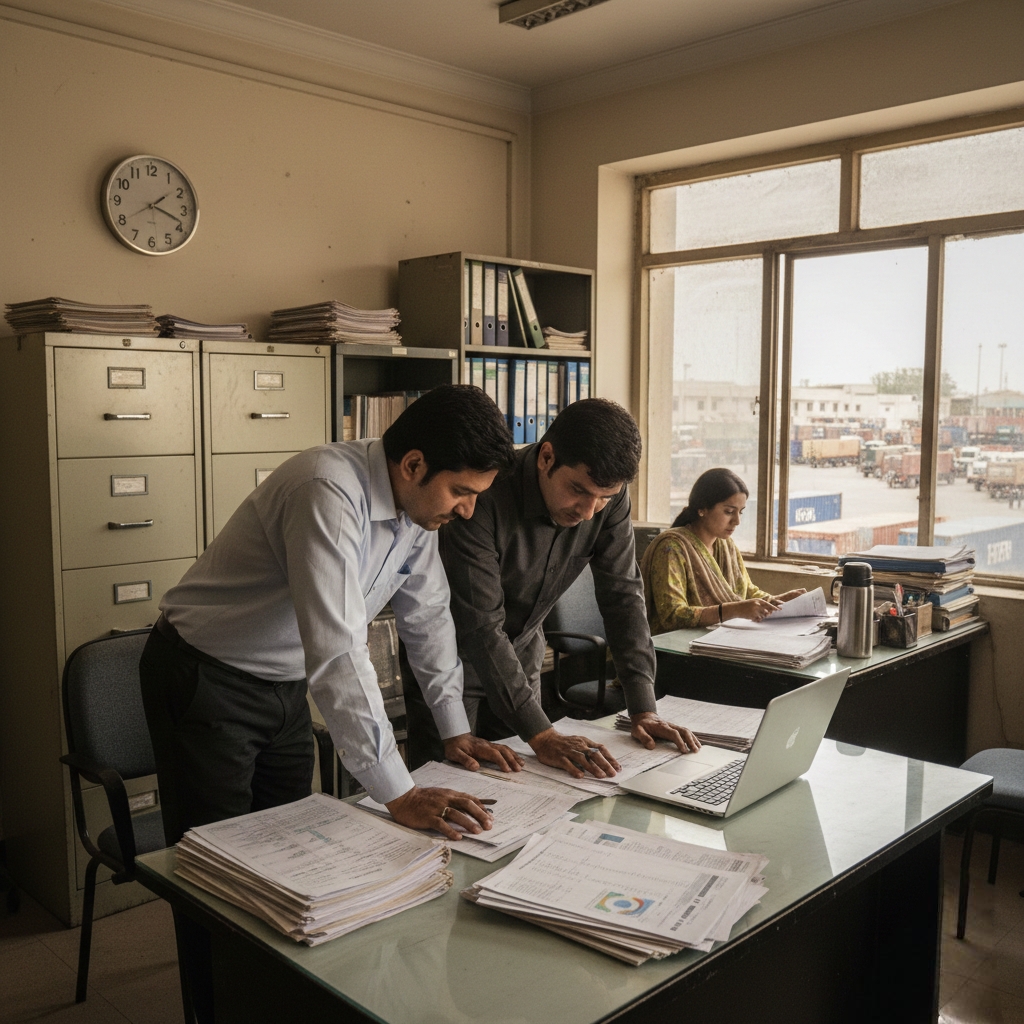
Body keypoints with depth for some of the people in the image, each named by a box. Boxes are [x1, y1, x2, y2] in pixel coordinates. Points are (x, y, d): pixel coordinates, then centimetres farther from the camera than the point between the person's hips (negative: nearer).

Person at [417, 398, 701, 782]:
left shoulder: (609, 497, -16)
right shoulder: (482, 497, -33)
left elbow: (622, 595, -11)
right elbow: (480, 626, -34)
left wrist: (644, 710, -18)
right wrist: (541, 735, -37)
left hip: (521, 653, 5)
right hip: (454, 652, -5)